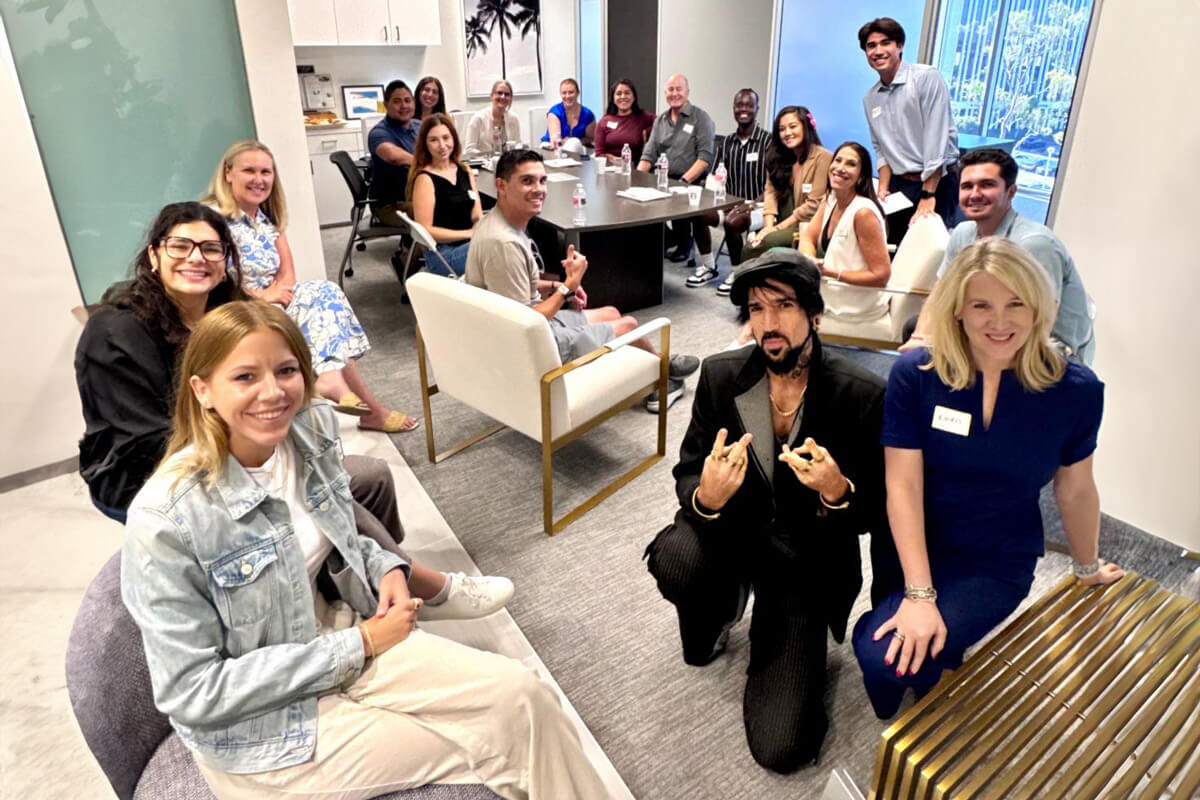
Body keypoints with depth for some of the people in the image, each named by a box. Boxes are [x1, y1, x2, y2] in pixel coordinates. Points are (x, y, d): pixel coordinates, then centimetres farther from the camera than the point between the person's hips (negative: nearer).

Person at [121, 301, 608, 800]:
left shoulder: (311, 431, -8)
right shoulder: (165, 519, -26)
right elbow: (193, 692, -20)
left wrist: (385, 569, -10)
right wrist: (358, 646, -20)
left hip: (336, 630, 5)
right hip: (254, 728, -5)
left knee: (522, 697, -10)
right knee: (499, 743, -9)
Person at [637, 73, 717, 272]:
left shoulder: (700, 118, 1)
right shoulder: (660, 120, 18)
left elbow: (705, 156, -9)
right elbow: (649, 154, 14)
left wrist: (684, 181, -21)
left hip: (692, 182, -5)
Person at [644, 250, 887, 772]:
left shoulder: (862, 396, -16)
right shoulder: (721, 375, -9)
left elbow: (876, 514, -9)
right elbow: (687, 477, -5)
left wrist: (837, 492, -33)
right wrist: (707, 497, -30)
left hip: (807, 559, -2)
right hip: (733, 530, 2)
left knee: (780, 747, -10)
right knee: (676, 561, -35)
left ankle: (778, 641, 23)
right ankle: (718, 615, 4)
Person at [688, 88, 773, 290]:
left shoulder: (767, 141, -6)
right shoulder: (727, 142, 11)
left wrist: (752, 205, -23)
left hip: (757, 205, -5)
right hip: (730, 202, 5)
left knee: (732, 222, -34)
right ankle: (709, 267, -2)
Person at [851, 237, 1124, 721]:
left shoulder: (1075, 389, -11)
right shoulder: (915, 374, -14)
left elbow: (1075, 489, 5)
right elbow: (903, 487, -15)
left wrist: (1087, 568, 20)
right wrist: (918, 595, -21)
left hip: (995, 565, -1)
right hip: (911, 551, 2)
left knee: (883, 656, -20)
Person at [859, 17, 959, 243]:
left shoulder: (927, 77, -9)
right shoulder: (870, 98, 11)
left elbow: (937, 139, -15)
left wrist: (928, 196, -20)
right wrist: (883, 189, -2)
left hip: (936, 183, -5)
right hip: (898, 185, 6)